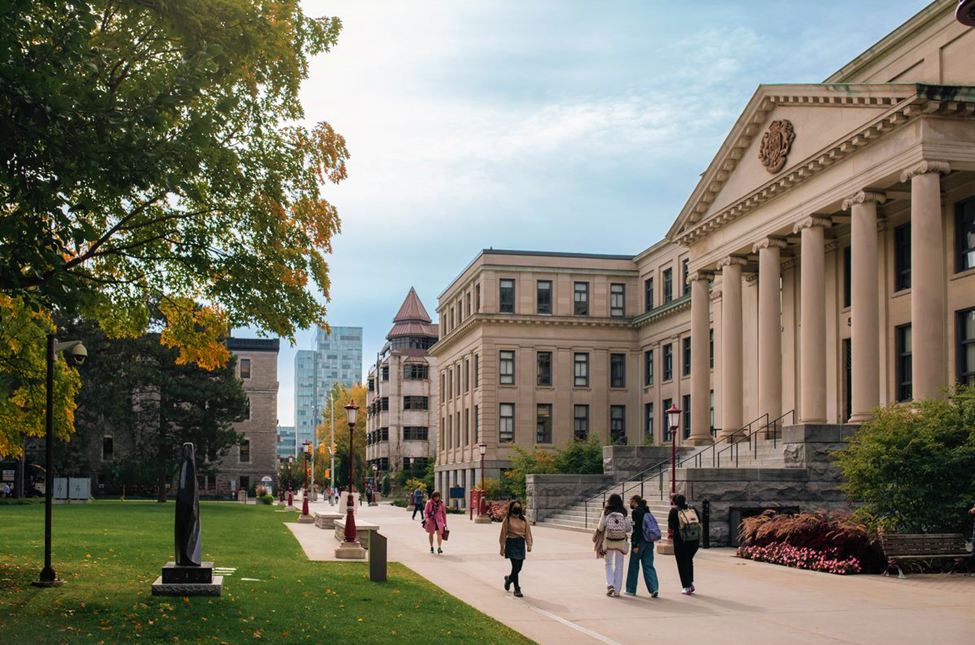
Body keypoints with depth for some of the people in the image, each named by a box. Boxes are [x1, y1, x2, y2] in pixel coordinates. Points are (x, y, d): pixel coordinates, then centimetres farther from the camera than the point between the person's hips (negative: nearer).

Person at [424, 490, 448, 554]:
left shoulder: (441, 503, 2)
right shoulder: (429, 503, -3)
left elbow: (444, 513, 10)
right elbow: (425, 512, -1)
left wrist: (445, 523, 11)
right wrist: (426, 519, -18)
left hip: (439, 520, 0)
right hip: (431, 520, 0)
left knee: (439, 533, -16)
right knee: (431, 534, 12)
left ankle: (439, 548, -24)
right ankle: (431, 547, 29)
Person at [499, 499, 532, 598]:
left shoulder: (524, 520, 6)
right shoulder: (508, 520, -4)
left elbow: (527, 532, 3)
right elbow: (503, 534, -2)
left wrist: (529, 544, -10)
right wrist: (502, 548, -2)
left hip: (521, 544, 4)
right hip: (511, 543, -4)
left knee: (519, 567, 9)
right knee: (515, 566, -10)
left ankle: (509, 578, 41)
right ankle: (517, 589, -1)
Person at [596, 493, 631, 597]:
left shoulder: (606, 512, -6)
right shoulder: (624, 513, -3)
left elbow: (600, 528, -5)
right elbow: (628, 528, -2)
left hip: (608, 541, -1)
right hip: (621, 542, 1)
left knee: (609, 564, 14)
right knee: (618, 566, 9)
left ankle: (610, 584, -5)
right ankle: (617, 590, 9)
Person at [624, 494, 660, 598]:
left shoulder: (636, 512, -11)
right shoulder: (647, 511, 12)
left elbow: (636, 529, -17)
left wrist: (635, 545, -17)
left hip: (640, 541, -7)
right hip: (649, 542, 7)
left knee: (634, 565, 6)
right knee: (648, 565, 7)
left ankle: (631, 589, 15)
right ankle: (654, 588, -6)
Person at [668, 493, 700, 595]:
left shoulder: (674, 511, -5)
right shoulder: (693, 509, 6)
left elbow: (671, 526, -5)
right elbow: (699, 524, 8)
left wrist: (670, 535, 12)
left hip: (680, 541, -4)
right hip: (694, 541, 4)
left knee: (682, 563, 6)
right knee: (689, 561, 22)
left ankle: (687, 587, 4)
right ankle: (691, 583, 21)